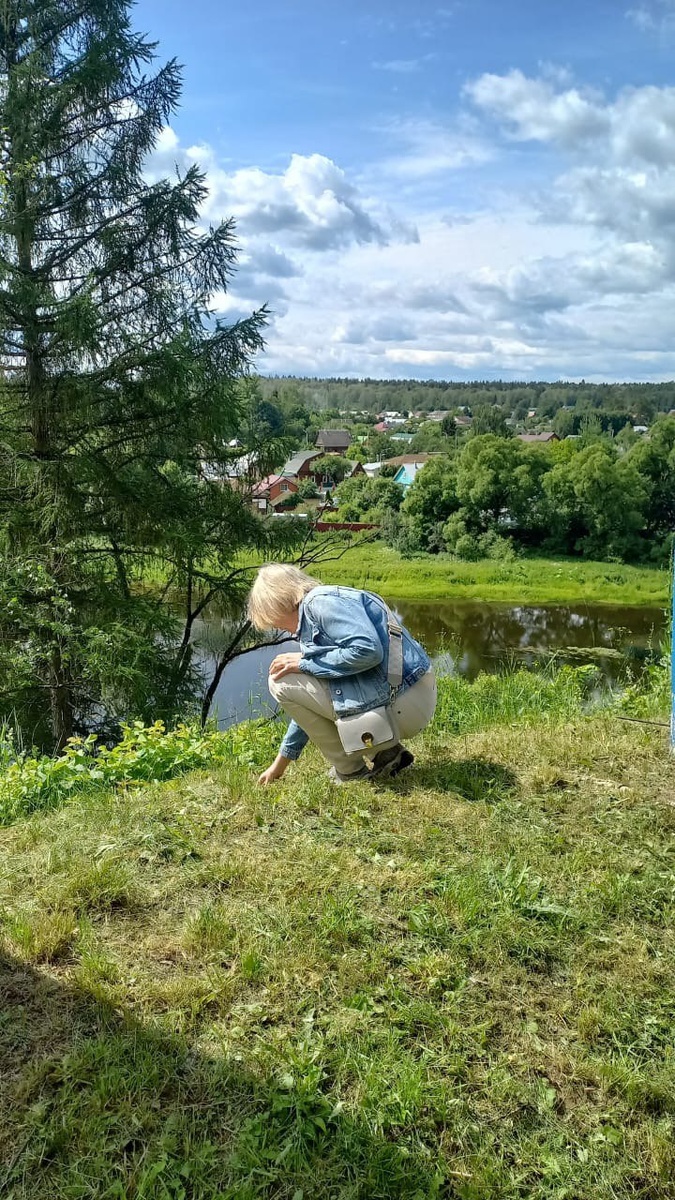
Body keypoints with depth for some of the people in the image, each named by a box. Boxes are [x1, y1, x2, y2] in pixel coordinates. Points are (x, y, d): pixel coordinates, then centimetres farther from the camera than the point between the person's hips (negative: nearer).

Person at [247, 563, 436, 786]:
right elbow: (309, 705, 25)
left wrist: (304, 663, -12)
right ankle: (385, 751, 16)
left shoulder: (322, 601, -9)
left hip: (401, 706, -10)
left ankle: (351, 770, 4)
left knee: (282, 682, -5)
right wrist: (281, 762, 31)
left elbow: (368, 650, -25)